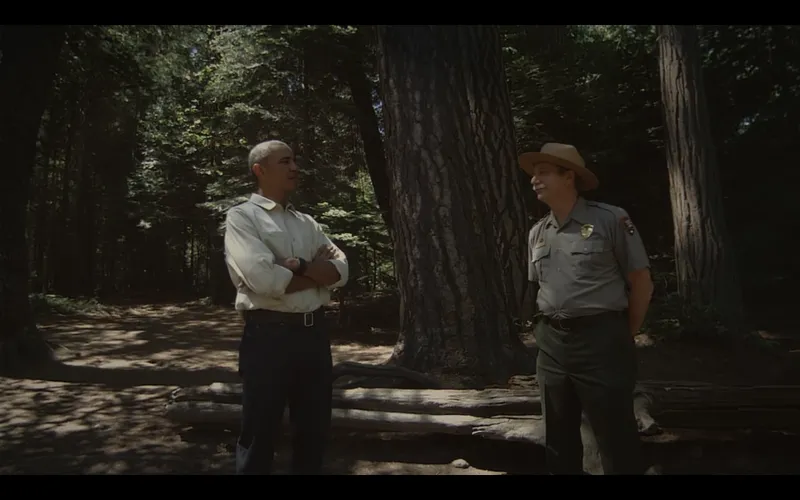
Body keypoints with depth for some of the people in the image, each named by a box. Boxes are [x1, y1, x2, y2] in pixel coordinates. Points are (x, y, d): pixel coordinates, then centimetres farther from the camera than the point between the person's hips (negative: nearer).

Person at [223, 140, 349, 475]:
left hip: (314, 332, 6)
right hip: (269, 334, -6)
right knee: (260, 434, 8)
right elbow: (265, 280, -18)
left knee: (314, 428, 17)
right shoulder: (241, 216, -3)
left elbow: (341, 271, 4)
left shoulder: (307, 223, 15)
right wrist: (319, 271, -5)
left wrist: (300, 265, -13)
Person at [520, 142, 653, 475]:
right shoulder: (536, 233, 10)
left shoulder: (610, 219, -7)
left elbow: (642, 283, -3)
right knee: (559, 441, 16)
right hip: (551, 344, 6)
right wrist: (552, 328, 11)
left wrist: (623, 337, 1)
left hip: (600, 339, -5)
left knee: (616, 443, 2)